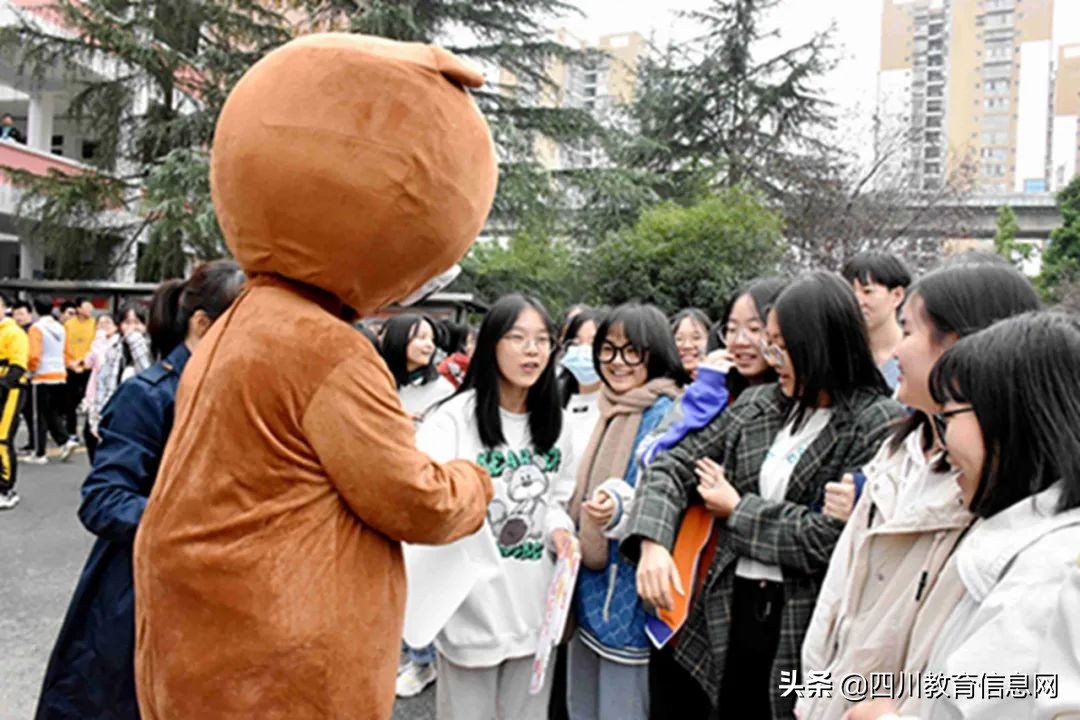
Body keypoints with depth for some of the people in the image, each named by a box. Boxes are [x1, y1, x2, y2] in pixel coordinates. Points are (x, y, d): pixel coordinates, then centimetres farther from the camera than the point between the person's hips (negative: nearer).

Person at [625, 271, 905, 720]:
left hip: (805, 628, -5)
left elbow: (832, 536, -18)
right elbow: (675, 464, 7)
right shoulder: (758, 405, 5)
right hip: (725, 616, 5)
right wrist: (653, 541, -11)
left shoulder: (878, 425, -11)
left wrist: (736, 510, -6)